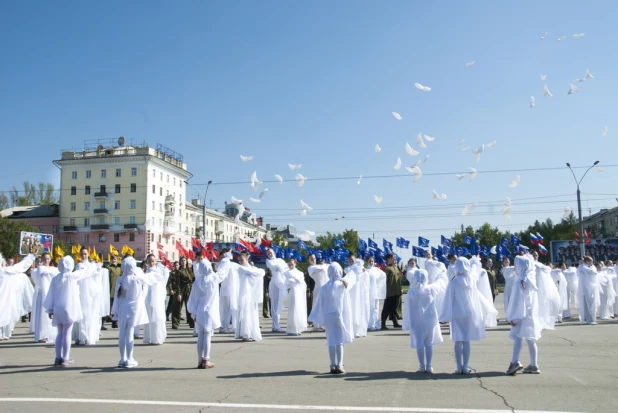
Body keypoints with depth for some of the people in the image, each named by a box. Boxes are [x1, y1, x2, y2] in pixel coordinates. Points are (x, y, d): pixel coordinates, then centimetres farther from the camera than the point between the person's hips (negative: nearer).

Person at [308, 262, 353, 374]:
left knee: (331, 342, 6)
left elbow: (320, 304, -2)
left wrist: (315, 320, 4)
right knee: (340, 342, 3)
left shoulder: (324, 288, -5)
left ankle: (333, 366, 5)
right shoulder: (343, 285, -6)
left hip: (328, 317, 1)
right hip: (340, 316, -1)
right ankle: (339, 365, -1)